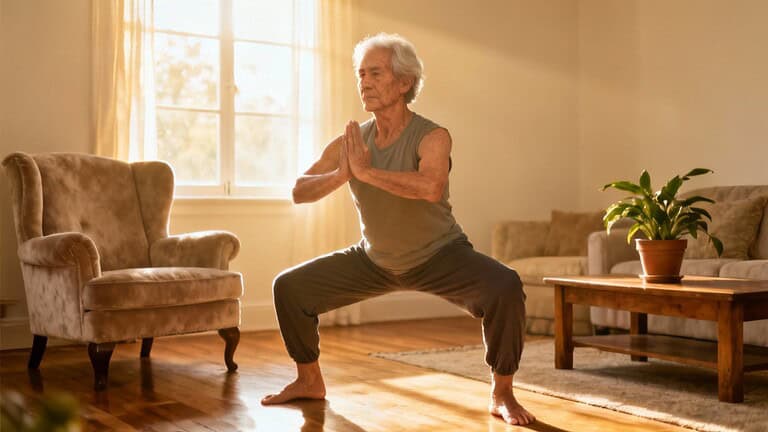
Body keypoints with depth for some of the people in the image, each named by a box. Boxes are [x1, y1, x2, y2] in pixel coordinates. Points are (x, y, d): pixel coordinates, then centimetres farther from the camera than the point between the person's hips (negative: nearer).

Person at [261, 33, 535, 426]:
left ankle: (502, 394, -11)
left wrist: (366, 171, -38)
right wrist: (340, 174, -32)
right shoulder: (351, 141, -10)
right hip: (374, 260, 5)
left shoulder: (432, 137, -24)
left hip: (440, 255, -4)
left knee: (505, 288, -32)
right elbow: (299, 192, -13)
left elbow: (431, 188, -46)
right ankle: (309, 381, 20)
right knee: (289, 287, 0)